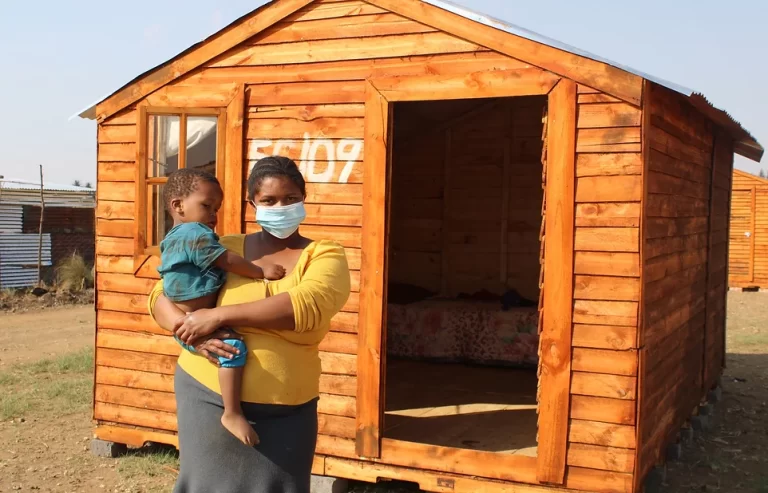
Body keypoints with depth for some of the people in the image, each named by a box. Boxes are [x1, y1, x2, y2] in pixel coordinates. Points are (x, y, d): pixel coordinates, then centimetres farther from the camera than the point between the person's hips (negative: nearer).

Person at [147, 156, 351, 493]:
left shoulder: (325, 255, -2)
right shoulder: (224, 250, 3)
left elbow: (307, 306, -22)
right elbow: (161, 294, 4)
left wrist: (218, 315, -22)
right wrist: (194, 332, -17)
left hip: (283, 413, -1)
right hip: (207, 397, 1)